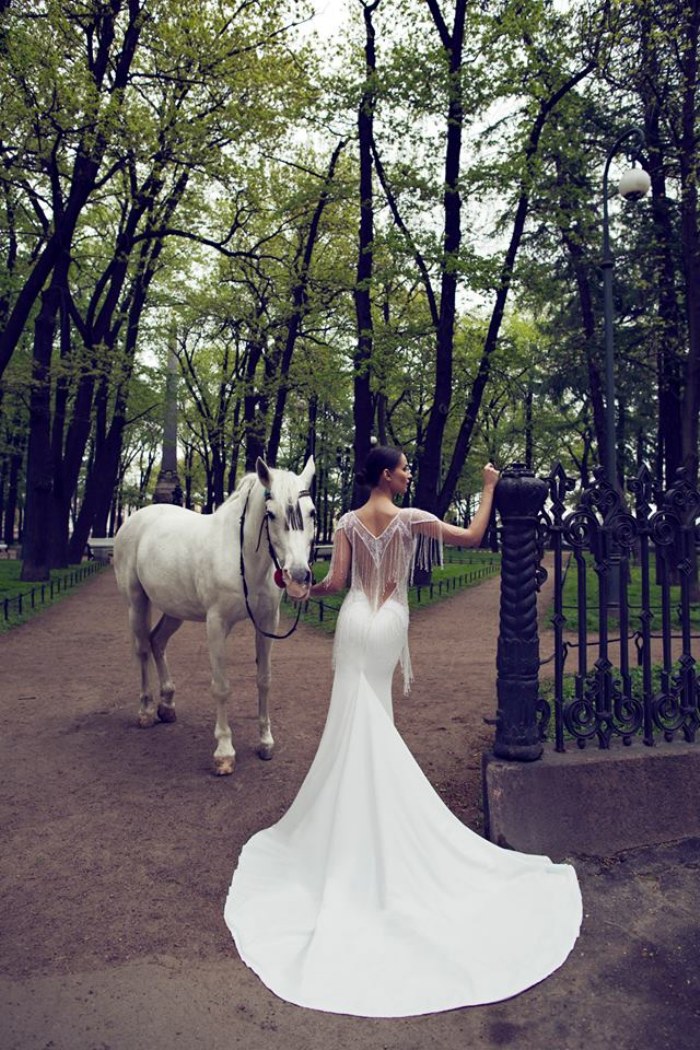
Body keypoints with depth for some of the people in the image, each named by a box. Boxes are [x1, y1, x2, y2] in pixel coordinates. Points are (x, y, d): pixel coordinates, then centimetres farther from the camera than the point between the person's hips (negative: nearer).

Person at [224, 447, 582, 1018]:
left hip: (354, 623, 2)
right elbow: (474, 536, -2)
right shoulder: (411, 519, -8)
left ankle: (354, 836, 20)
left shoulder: (348, 523, 0)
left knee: (358, 724, 10)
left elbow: (337, 581, -4)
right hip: (389, 626, -2)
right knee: (376, 724, 11)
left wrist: (309, 589, 17)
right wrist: (489, 488, 10)